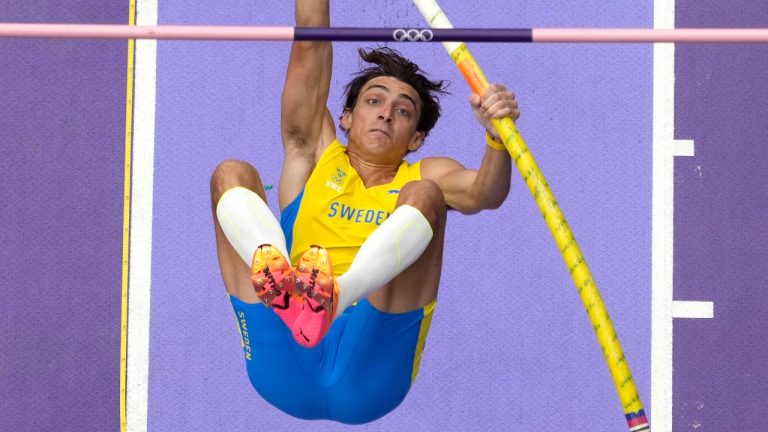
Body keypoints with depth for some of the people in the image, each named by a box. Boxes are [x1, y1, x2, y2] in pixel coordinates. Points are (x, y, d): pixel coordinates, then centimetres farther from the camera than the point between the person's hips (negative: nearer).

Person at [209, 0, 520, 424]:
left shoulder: (424, 178, 21)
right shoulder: (314, 156, 24)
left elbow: (485, 193, -2)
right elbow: (310, 43, 17)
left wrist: (497, 135, -22)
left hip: (366, 377, -1)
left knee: (424, 196, -15)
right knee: (232, 175, -5)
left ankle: (330, 296, -47)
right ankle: (272, 269, -41)